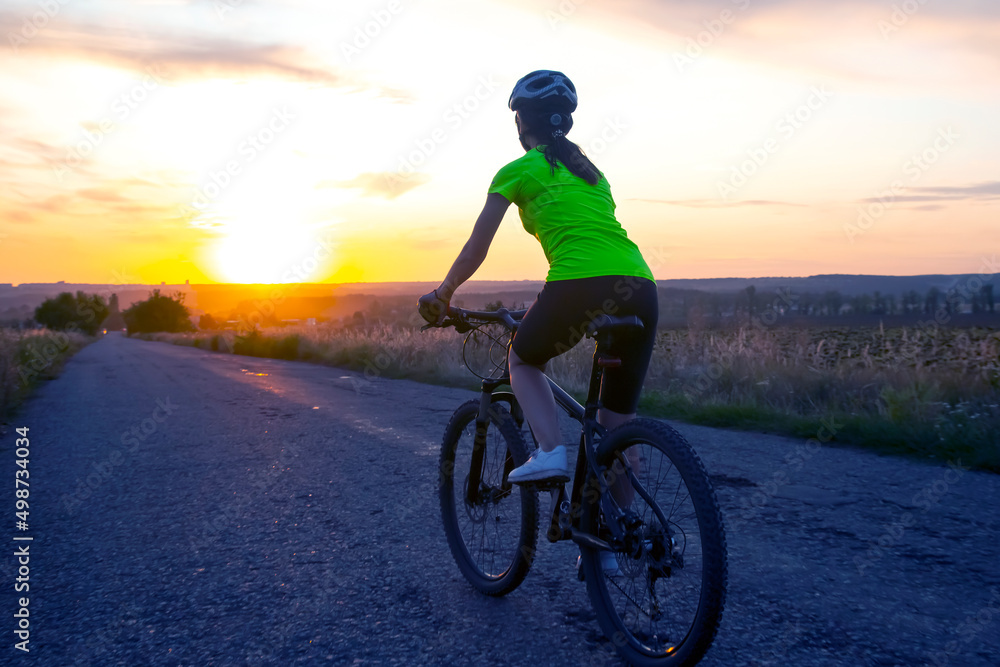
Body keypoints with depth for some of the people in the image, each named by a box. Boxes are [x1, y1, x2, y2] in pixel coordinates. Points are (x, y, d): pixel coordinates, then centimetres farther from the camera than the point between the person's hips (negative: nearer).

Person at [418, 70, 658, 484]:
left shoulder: (518, 171, 10)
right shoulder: (590, 170, 29)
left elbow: (475, 251, 12)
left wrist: (441, 296, 27)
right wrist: (547, 306, 47)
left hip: (581, 284, -6)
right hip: (640, 287, 6)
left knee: (523, 359, 23)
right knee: (618, 426, 16)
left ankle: (550, 450, 3)